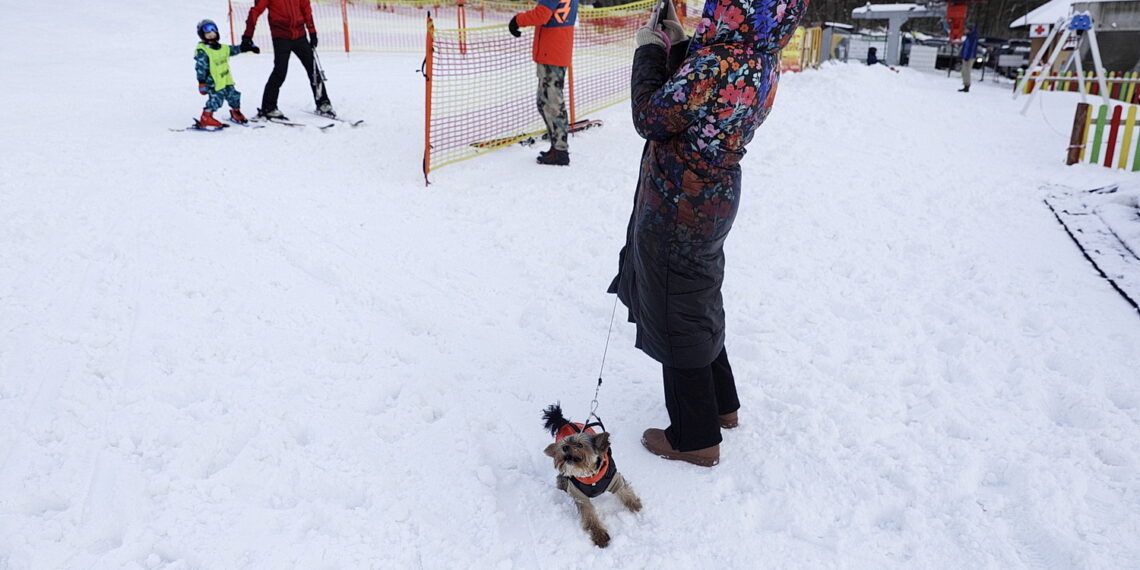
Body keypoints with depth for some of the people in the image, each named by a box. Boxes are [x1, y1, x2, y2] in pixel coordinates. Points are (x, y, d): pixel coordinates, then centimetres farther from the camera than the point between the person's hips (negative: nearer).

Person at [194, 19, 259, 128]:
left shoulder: (222, 48, 10)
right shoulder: (202, 51, -13)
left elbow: (235, 49, 26)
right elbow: (201, 68, -17)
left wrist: (249, 47, 30)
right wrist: (202, 82, -22)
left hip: (226, 81, 8)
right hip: (214, 83, -8)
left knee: (234, 96, 15)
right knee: (215, 99, -13)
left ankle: (236, 113, 38)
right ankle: (205, 119, -4)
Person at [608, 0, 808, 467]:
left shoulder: (719, 64, -28)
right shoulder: (763, 61, 1)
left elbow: (651, 118, -21)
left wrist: (649, 51, -8)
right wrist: (677, 46, 4)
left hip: (679, 209, -9)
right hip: (715, 200, 9)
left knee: (675, 321, 6)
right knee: (701, 307, 25)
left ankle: (695, 437, 22)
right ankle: (721, 405, 42)